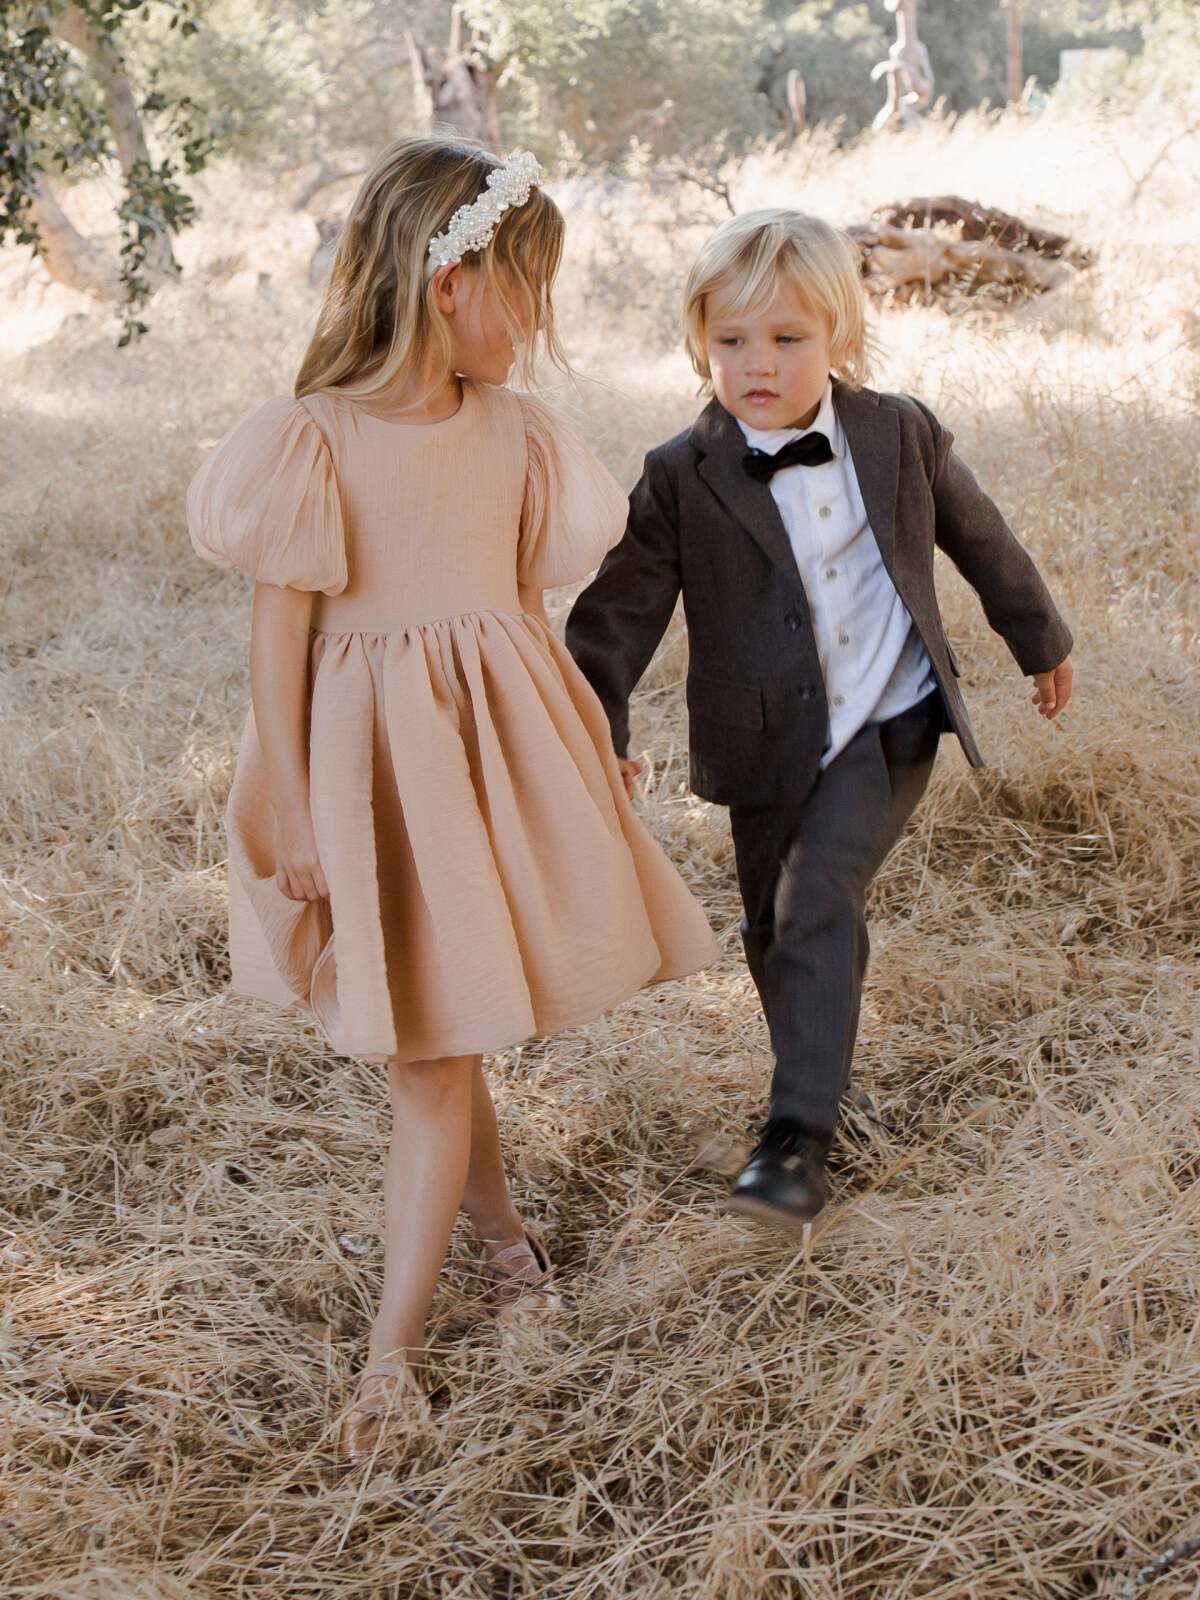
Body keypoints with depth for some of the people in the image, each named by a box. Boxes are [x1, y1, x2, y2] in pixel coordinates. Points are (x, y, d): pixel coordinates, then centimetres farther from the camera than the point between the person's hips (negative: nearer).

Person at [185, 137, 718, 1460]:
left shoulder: (513, 434, 2)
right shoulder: (314, 442, -14)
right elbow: (277, 634, -11)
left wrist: (575, 752, 16)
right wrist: (290, 818, -10)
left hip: (493, 754, 3)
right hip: (370, 766, -3)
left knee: (433, 1057, 5)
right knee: (429, 1046, 10)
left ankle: (394, 1343, 13)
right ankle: (497, 1222, 38)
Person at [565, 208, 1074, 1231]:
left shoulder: (900, 434, -3)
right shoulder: (682, 479, -8)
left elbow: (979, 537, 12)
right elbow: (622, 607, -9)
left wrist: (1042, 639, 24)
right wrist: (595, 727, -22)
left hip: (889, 724, -2)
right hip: (770, 745, 2)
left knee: (818, 898, -18)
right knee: (775, 927, 11)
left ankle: (799, 1137, -17)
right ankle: (819, 1083, 37)